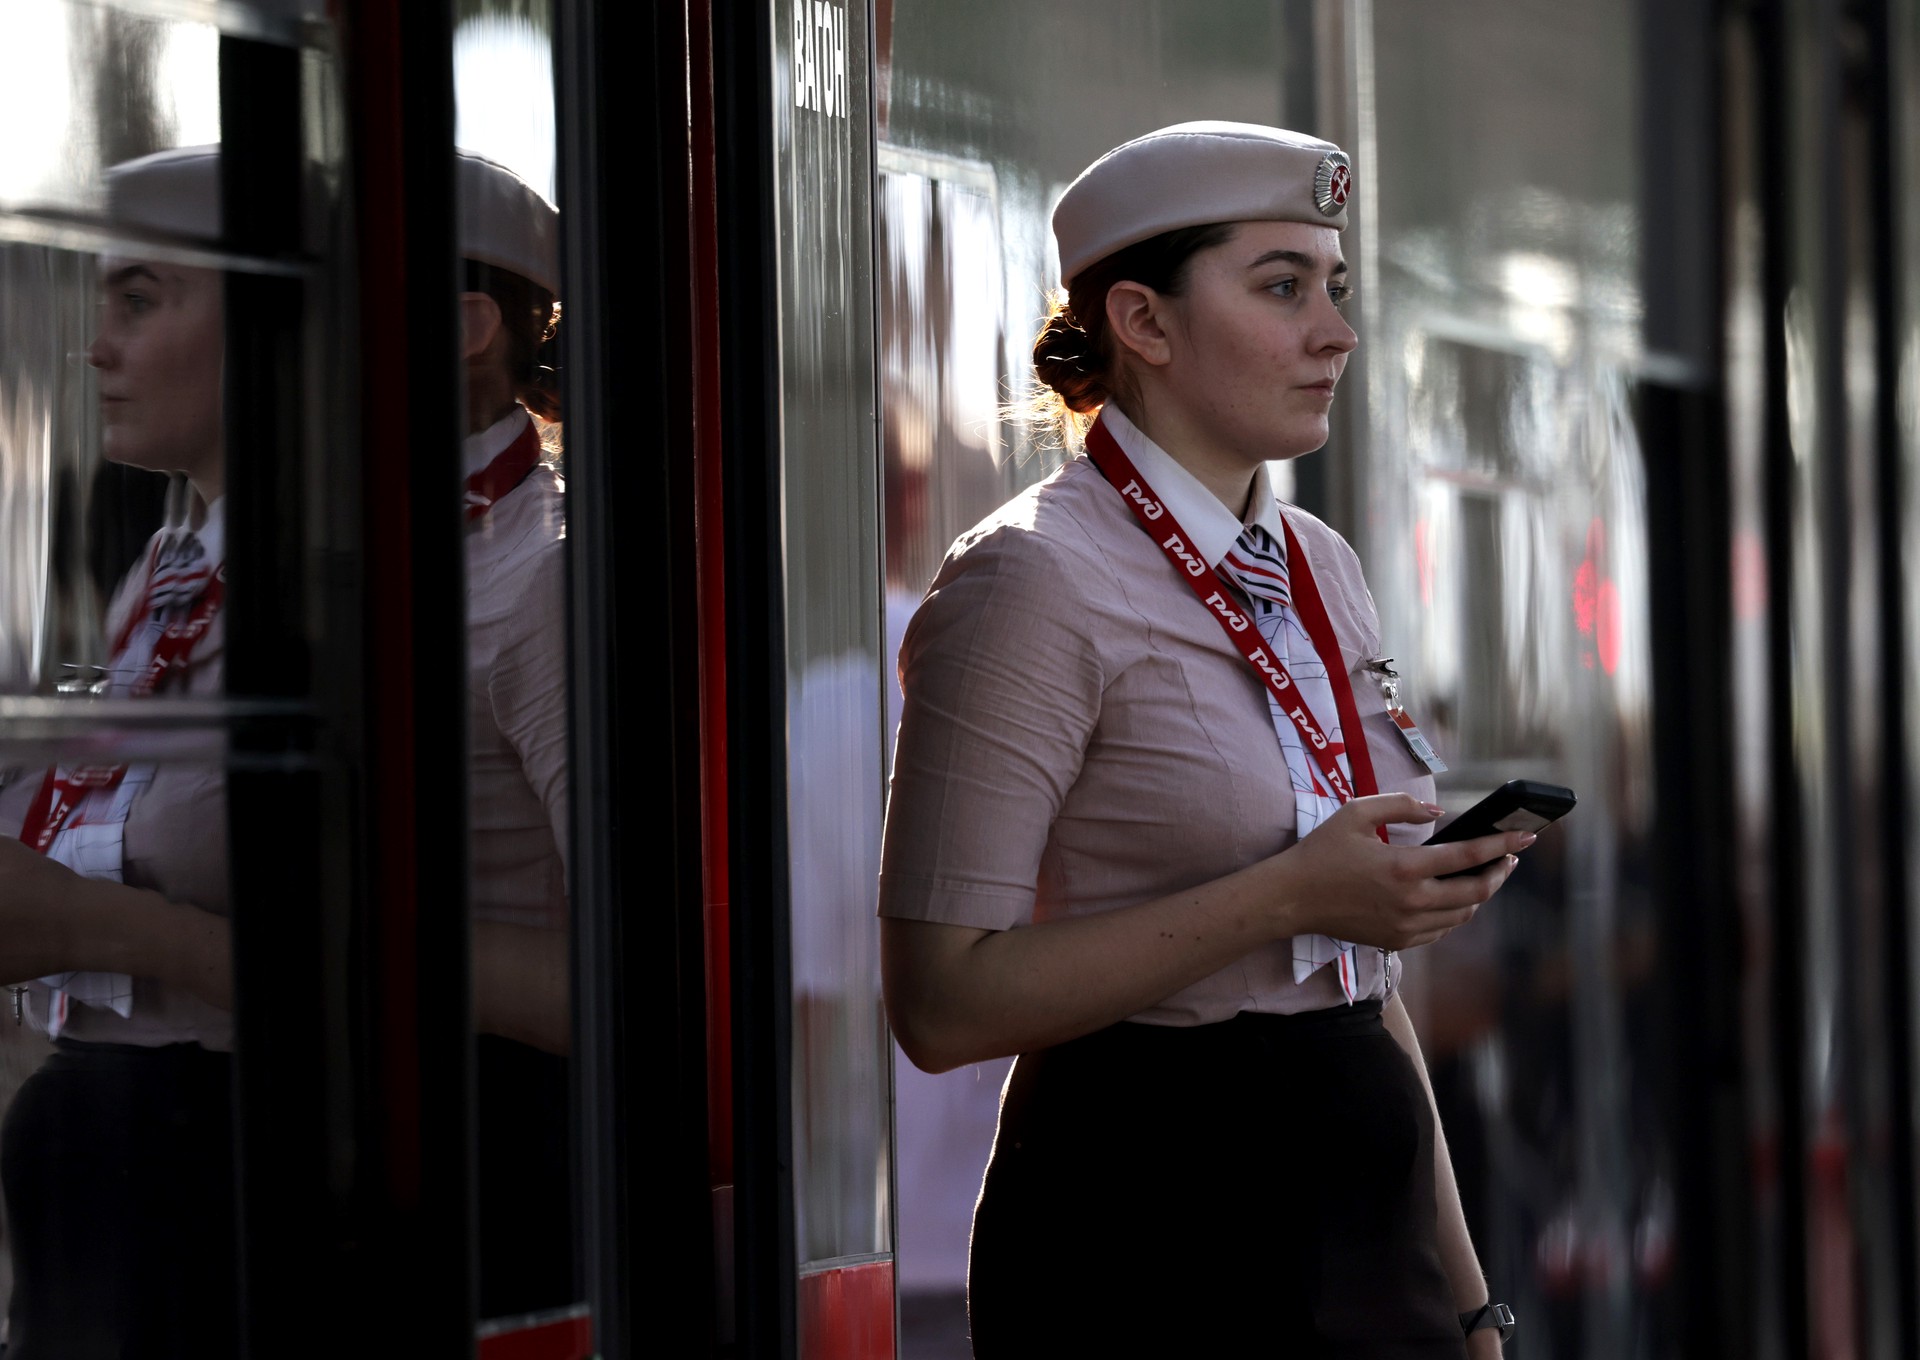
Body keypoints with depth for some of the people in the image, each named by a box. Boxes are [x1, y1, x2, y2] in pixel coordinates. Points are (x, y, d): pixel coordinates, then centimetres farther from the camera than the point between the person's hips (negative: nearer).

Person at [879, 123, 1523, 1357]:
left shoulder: (1322, 570, 12)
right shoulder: (1034, 584, -11)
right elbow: (944, 1000, -17)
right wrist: (1286, 896, -20)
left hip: (1371, 1209, 7)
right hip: (1148, 1231, -6)